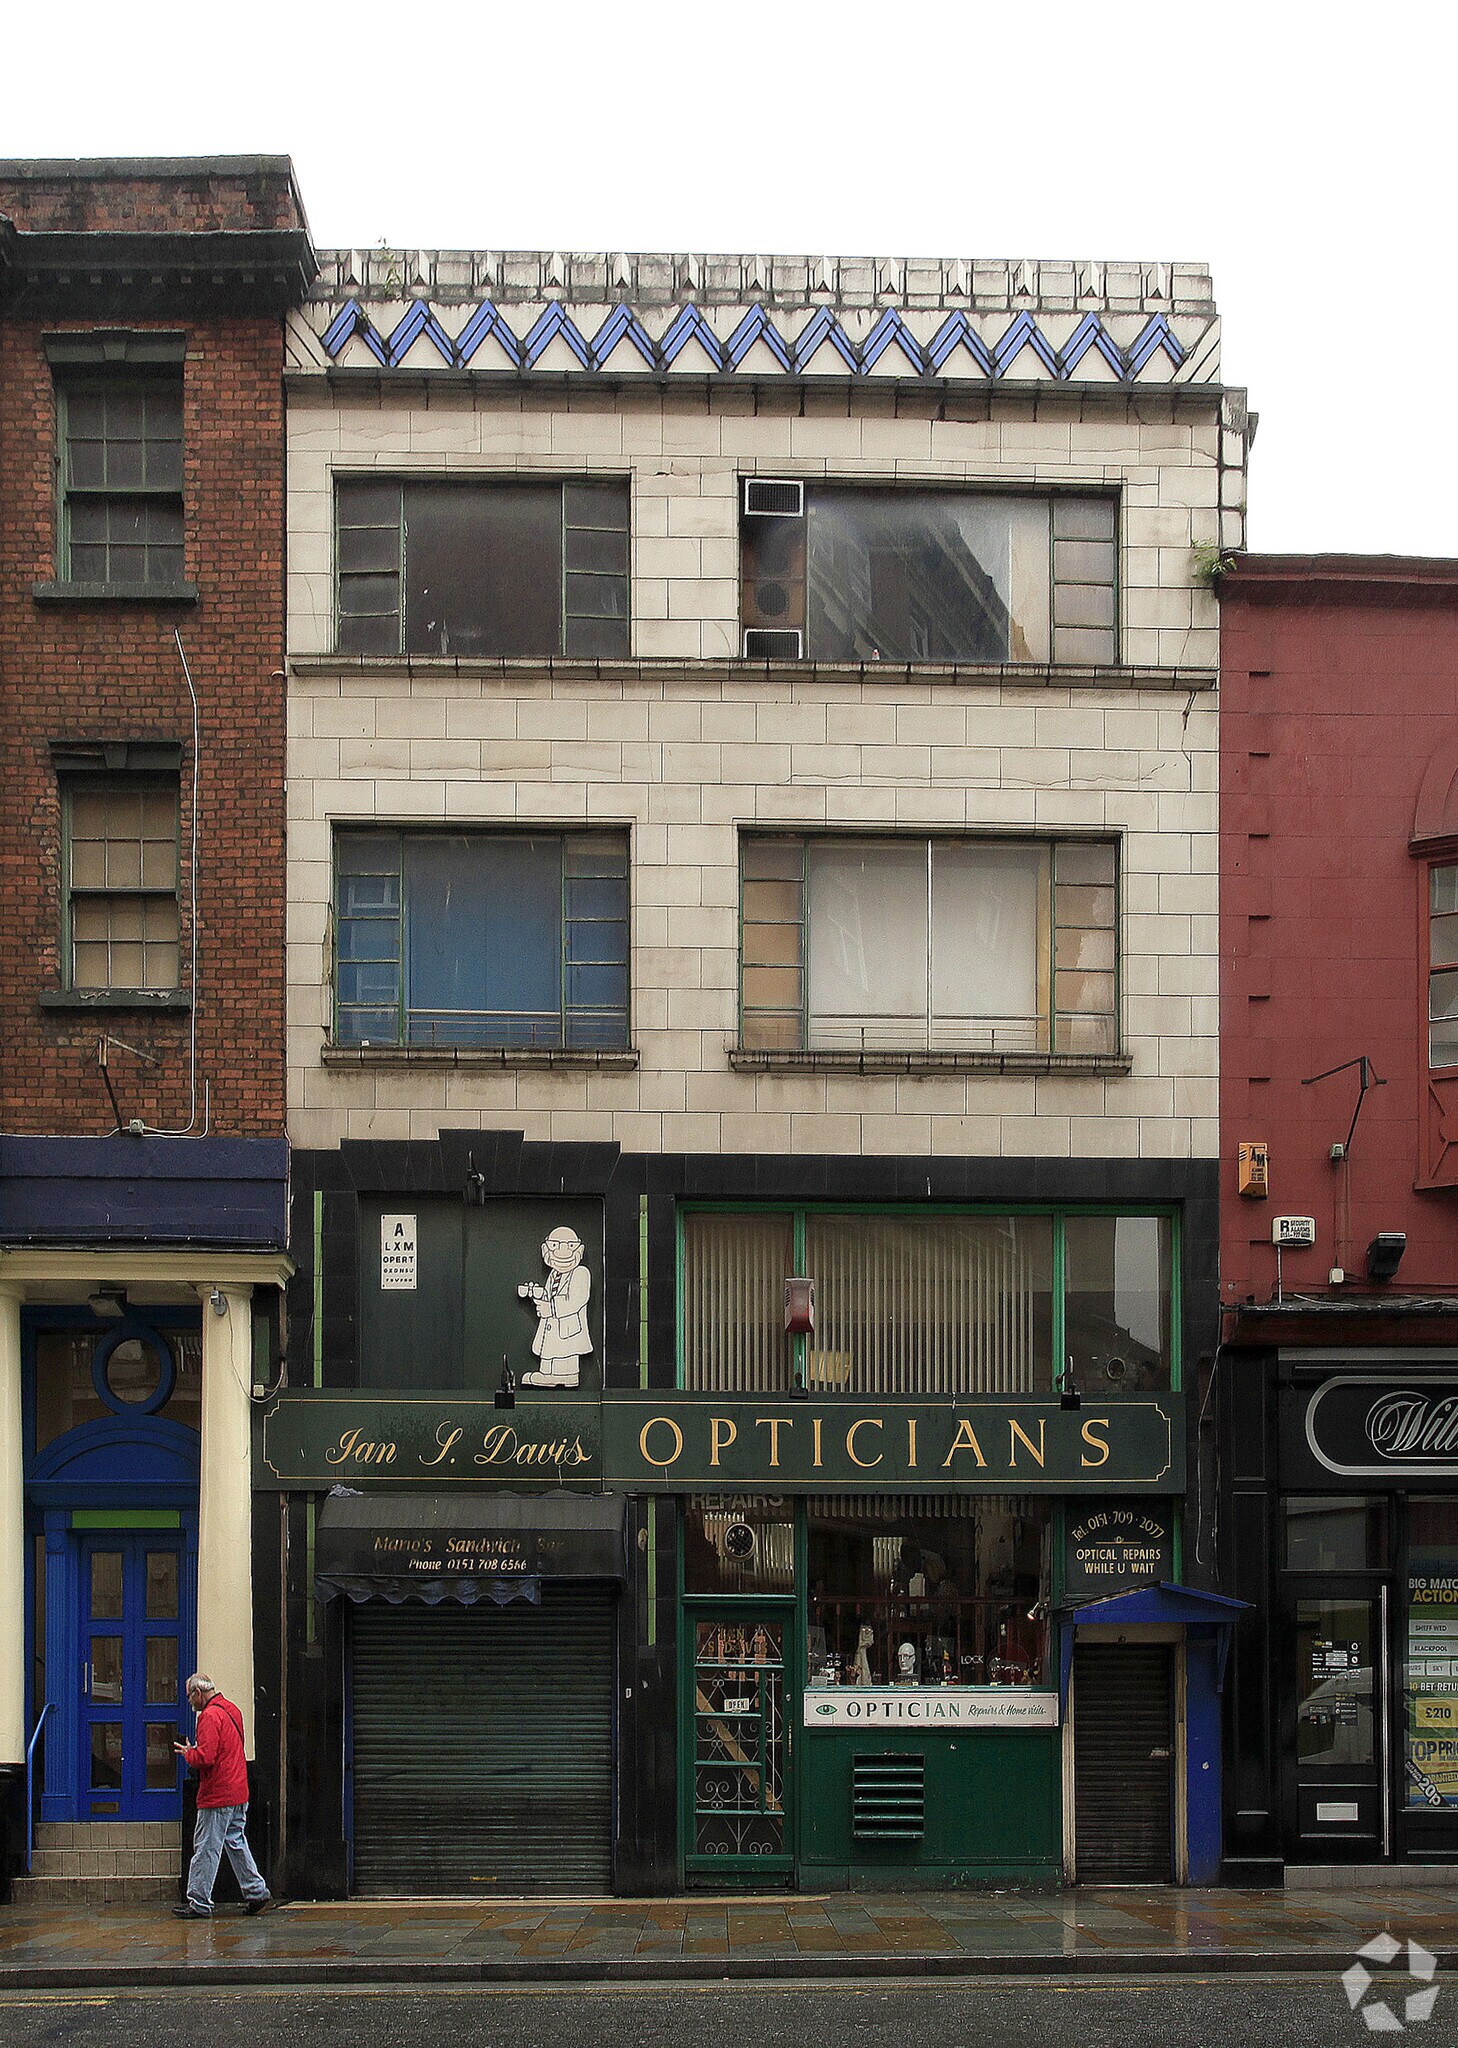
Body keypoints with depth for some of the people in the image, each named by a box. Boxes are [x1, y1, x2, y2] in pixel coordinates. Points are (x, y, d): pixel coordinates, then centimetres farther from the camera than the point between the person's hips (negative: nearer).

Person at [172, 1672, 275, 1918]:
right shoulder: (231, 1710, 14)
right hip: (238, 1794, 9)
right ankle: (256, 1893, 15)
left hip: (217, 1795, -9)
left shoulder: (209, 1716, -16)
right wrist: (194, 1752, 16)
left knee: (206, 1848, -3)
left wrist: (188, 1753, -4)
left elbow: (205, 1757, -24)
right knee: (236, 1843, 16)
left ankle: (199, 1904, 0)